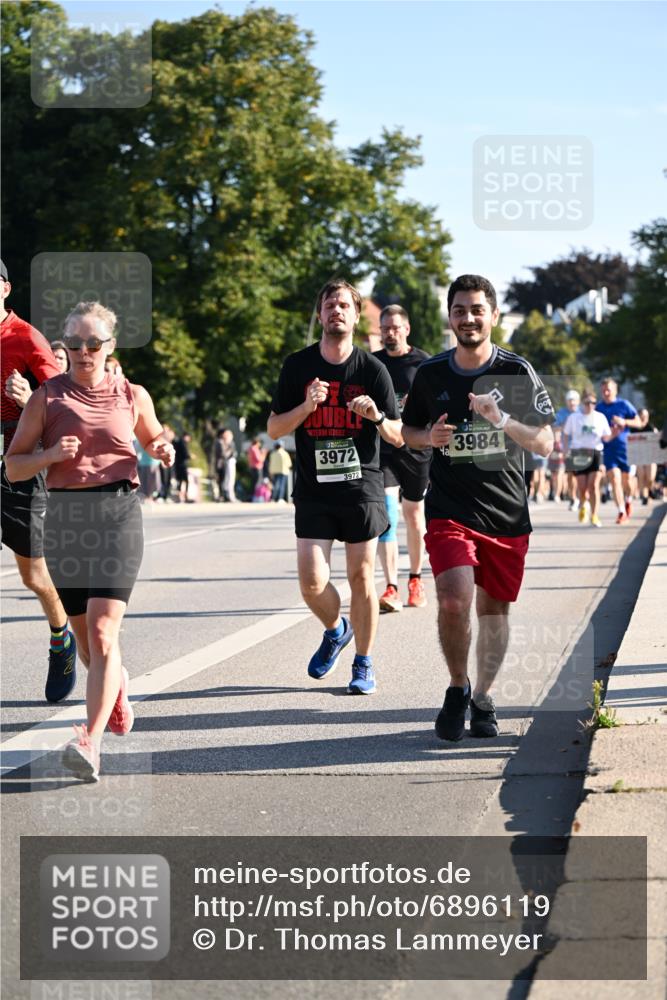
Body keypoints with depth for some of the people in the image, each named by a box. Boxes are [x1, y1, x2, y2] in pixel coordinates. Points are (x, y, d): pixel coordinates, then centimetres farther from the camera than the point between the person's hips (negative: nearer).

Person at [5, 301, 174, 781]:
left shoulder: (132, 396, 8)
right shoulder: (47, 396, 5)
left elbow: (155, 438, 26)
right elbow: (13, 466, 5)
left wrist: (165, 450, 3)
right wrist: (51, 454, -13)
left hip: (119, 512, -2)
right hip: (65, 516, 2)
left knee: (102, 632, -16)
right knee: (85, 635, 12)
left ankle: (90, 742, -21)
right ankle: (117, 686, 45)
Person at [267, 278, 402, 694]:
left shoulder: (372, 369, 0)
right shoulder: (298, 366, 3)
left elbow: (398, 437, 1)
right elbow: (274, 429, 5)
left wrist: (377, 417, -20)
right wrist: (307, 405, -13)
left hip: (362, 486, -1)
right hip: (313, 489, 1)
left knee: (361, 577, 1)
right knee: (312, 582, -7)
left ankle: (364, 663, 17)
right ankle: (336, 630, 25)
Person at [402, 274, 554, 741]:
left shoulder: (517, 371, -2)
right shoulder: (431, 374, 3)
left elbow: (545, 443, -4)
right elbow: (408, 430, 18)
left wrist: (502, 420, -21)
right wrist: (430, 437, -6)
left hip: (507, 512, 1)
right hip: (450, 509, -1)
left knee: (494, 609, 8)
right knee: (454, 600, -19)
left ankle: (483, 700, 26)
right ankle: (458, 689, 4)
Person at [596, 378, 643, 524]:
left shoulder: (624, 405, -1)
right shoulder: (599, 407, 6)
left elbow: (638, 423, 1)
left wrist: (624, 422, -15)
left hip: (624, 446, -1)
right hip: (608, 447, 1)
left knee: (626, 479, 7)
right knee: (614, 478, -12)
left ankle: (628, 500, 38)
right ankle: (621, 511, -11)